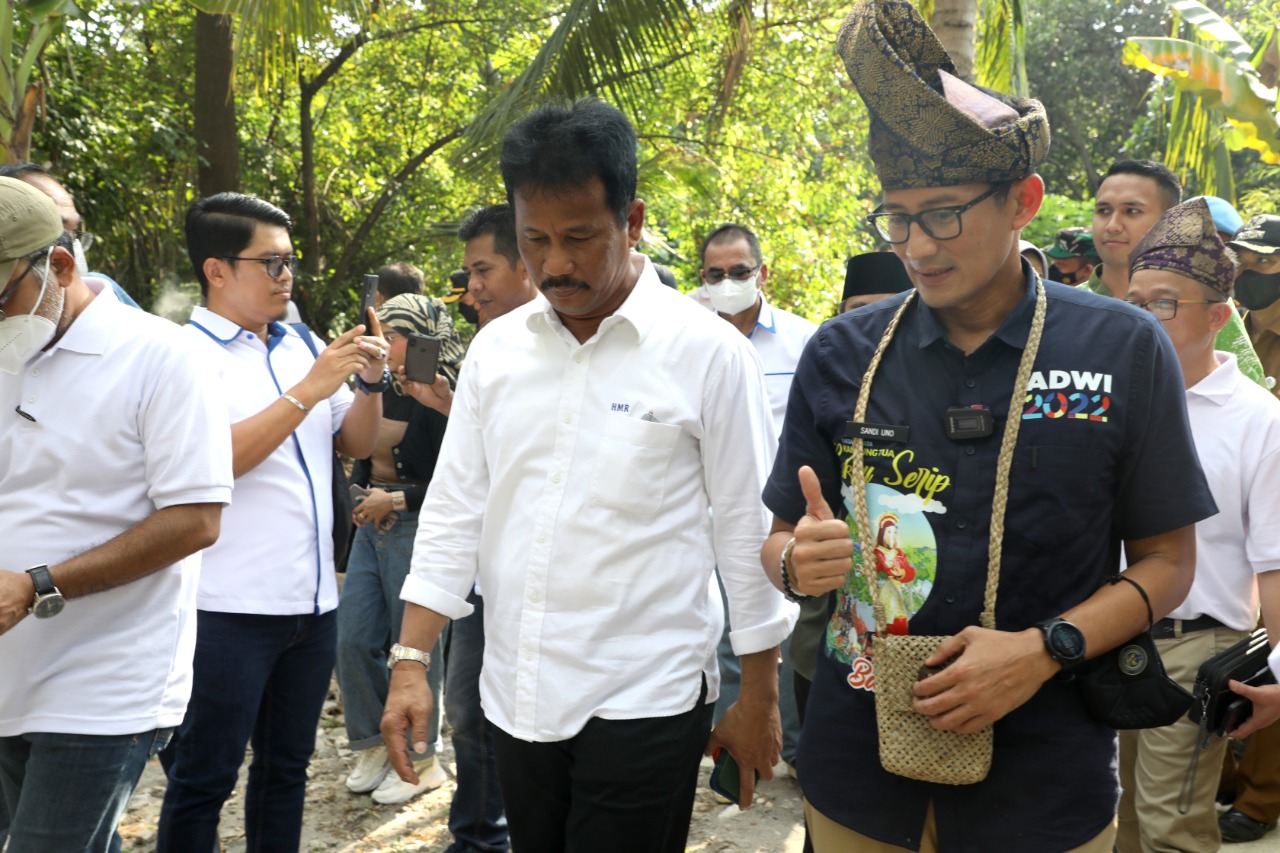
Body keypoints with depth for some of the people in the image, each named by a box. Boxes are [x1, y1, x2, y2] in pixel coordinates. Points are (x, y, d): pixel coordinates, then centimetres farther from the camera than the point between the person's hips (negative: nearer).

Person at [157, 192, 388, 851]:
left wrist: (371, 381, -4)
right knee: (203, 779, 7)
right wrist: (310, 390, -20)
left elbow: (355, 444, 14)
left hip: (312, 600, 7)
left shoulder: (302, 345, 11)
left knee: (286, 768, 18)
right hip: (229, 607, -6)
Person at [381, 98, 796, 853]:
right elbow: (455, 511, 6)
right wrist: (412, 662, 1)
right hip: (515, 697, 5)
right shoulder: (497, 348, 2)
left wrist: (759, 699, -1)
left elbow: (749, 535, -6)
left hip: (643, 702, -4)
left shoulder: (708, 352, -10)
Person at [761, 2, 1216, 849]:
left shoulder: (1125, 350, -6)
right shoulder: (841, 354, -3)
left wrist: (1045, 650, -17)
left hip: (1043, 777, -1)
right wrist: (797, 561, -19)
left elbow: (1166, 560, -2)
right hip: (858, 751, 2)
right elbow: (781, 540, 4)